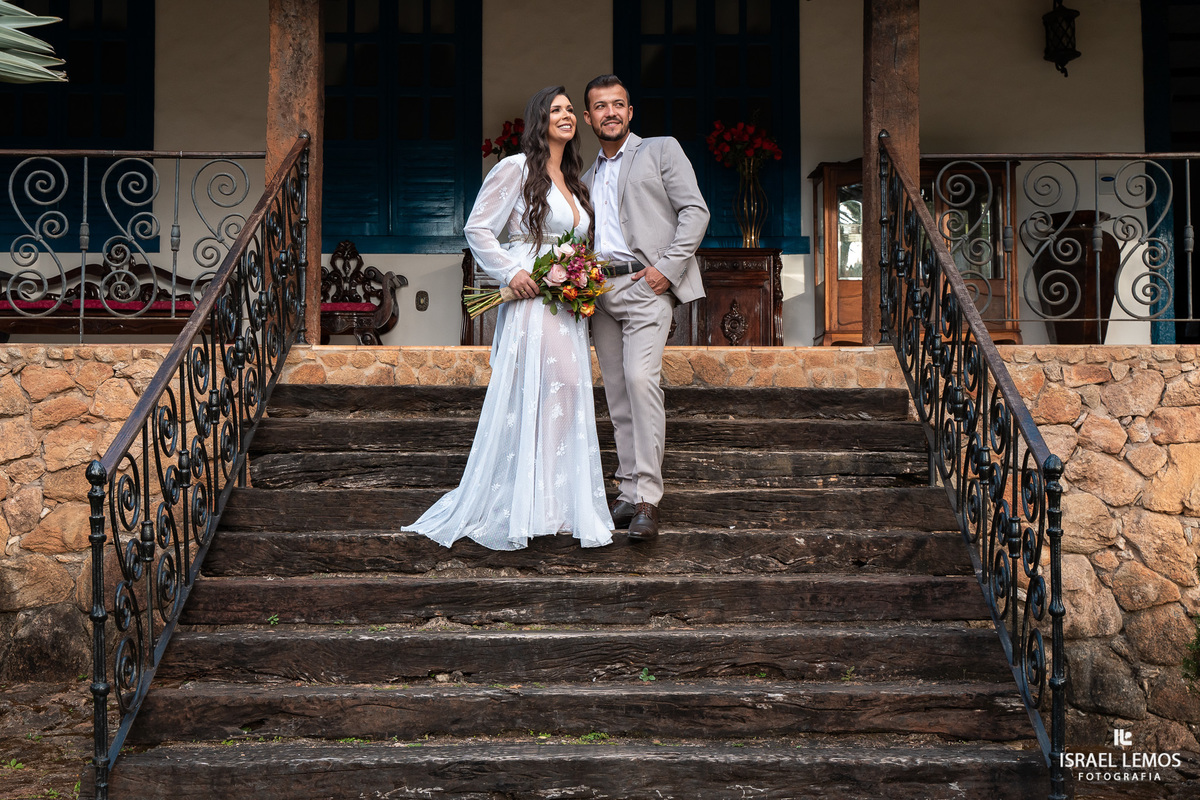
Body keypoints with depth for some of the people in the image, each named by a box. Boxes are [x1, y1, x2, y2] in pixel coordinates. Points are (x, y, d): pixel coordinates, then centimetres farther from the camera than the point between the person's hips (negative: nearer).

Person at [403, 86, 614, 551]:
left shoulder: (573, 181, 20)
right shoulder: (517, 169, -4)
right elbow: (477, 230, -6)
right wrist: (510, 273, -15)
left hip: (569, 308, 8)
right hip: (530, 302, -7)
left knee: (567, 401, 5)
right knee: (524, 401, -10)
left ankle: (560, 508, 12)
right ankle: (508, 514, -1)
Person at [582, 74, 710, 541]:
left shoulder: (661, 150, 8)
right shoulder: (587, 178, 25)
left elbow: (695, 211, -1)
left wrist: (667, 267, -12)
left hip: (645, 283, -6)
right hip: (600, 290, 6)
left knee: (640, 378, -23)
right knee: (617, 394, 4)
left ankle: (647, 499, -23)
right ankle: (629, 493, 9)